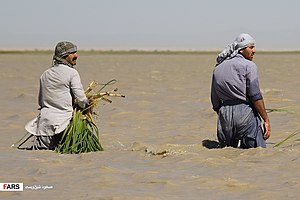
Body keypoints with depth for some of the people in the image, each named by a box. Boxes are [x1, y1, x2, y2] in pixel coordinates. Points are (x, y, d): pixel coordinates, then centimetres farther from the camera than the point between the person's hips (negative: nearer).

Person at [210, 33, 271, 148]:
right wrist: (266, 120, -6)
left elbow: (215, 103, 17)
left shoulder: (218, 69, 17)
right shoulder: (249, 65, -3)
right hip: (246, 114, -6)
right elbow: (256, 96, -10)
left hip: (225, 116, 6)